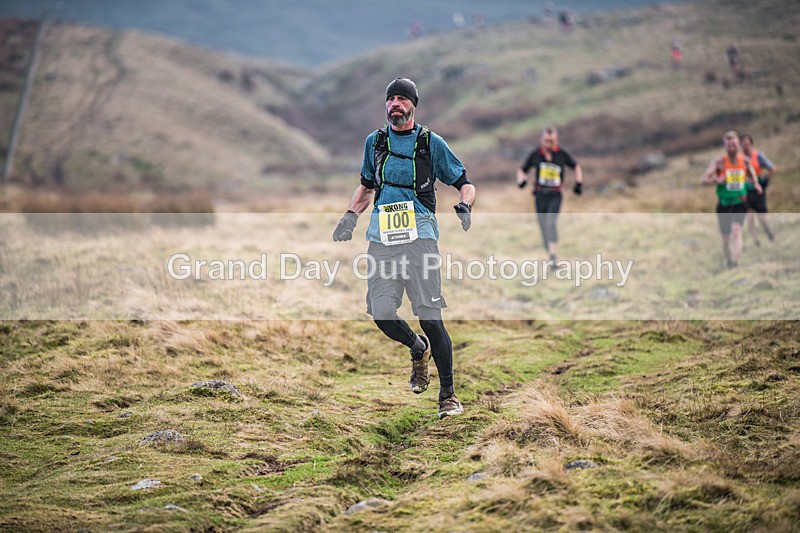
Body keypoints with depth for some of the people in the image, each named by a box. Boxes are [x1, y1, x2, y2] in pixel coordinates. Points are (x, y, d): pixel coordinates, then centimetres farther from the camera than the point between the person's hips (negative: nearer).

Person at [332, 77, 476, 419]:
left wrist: (464, 205, -11)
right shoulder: (375, 141, 15)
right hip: (382, 237, 3)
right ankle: (419, 350, 23)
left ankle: (448, 395, 3)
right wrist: (350, 216, 16)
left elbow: (464, 184, 9)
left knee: (429, 316, -9)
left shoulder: (430, 143, 5)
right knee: (380, 313, -10)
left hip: (419, 235, -3)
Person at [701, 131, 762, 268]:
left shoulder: (745, 160, 3)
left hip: (740, 203, 0)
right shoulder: (719, 161, -5)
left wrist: (756, 184, 1)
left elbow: (751, 175, 22)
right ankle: (728, 261, 29)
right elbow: (704, 178, -12)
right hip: (723, 204, 0)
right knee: (726, 237, 7)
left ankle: (735, 260, -34)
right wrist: (717, 181, -30)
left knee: (736, 229, -23)